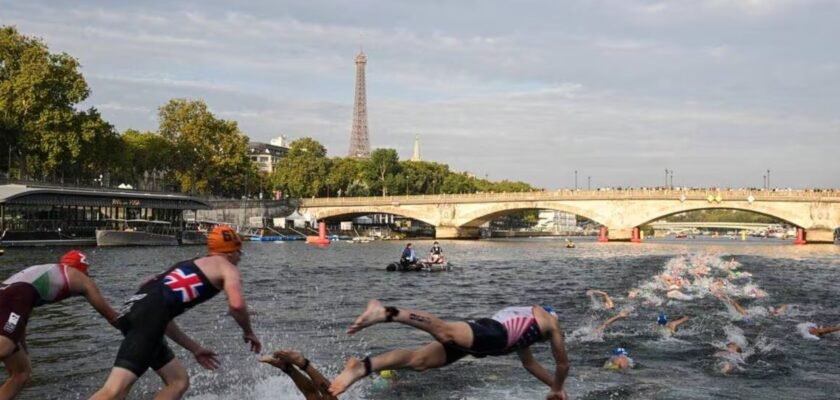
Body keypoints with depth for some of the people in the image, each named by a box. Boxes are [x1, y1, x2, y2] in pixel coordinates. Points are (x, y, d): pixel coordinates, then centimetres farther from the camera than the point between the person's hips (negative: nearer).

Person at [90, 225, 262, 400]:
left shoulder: (191, 265, 35)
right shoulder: (227, 268, 12)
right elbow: (236, 305, -9)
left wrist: (194, 348, 39)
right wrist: (248, 332, 11)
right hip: (148, 315, -9)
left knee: (179, 381, 17)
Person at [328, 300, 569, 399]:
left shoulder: (520, 316, 48)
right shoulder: (551, 322, 29)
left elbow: (529, 363, 56)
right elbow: (563, 364, 32)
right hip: (493, 334, -7)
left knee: (420, 360, -8)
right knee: (445, 332, -32)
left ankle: (362, 368, -26)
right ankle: (386, 313, -52)